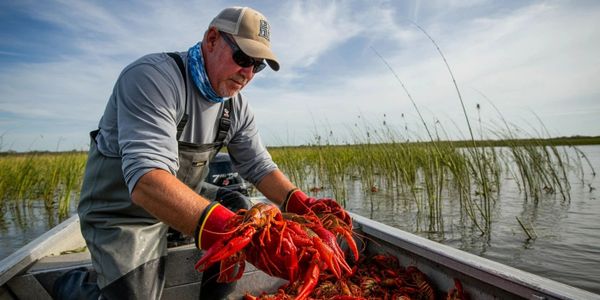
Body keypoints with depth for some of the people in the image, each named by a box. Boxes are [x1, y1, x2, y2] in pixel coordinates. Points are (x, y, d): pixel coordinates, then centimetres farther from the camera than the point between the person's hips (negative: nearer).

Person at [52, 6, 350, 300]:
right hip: (122, 210, -6)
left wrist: (302, 205, -22)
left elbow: (259, 167, -3)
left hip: (183, 198, 7)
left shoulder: (236, 105, -5)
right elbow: (146, 180, -39)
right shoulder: (153, 76, -27)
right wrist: (227, 228, -53)